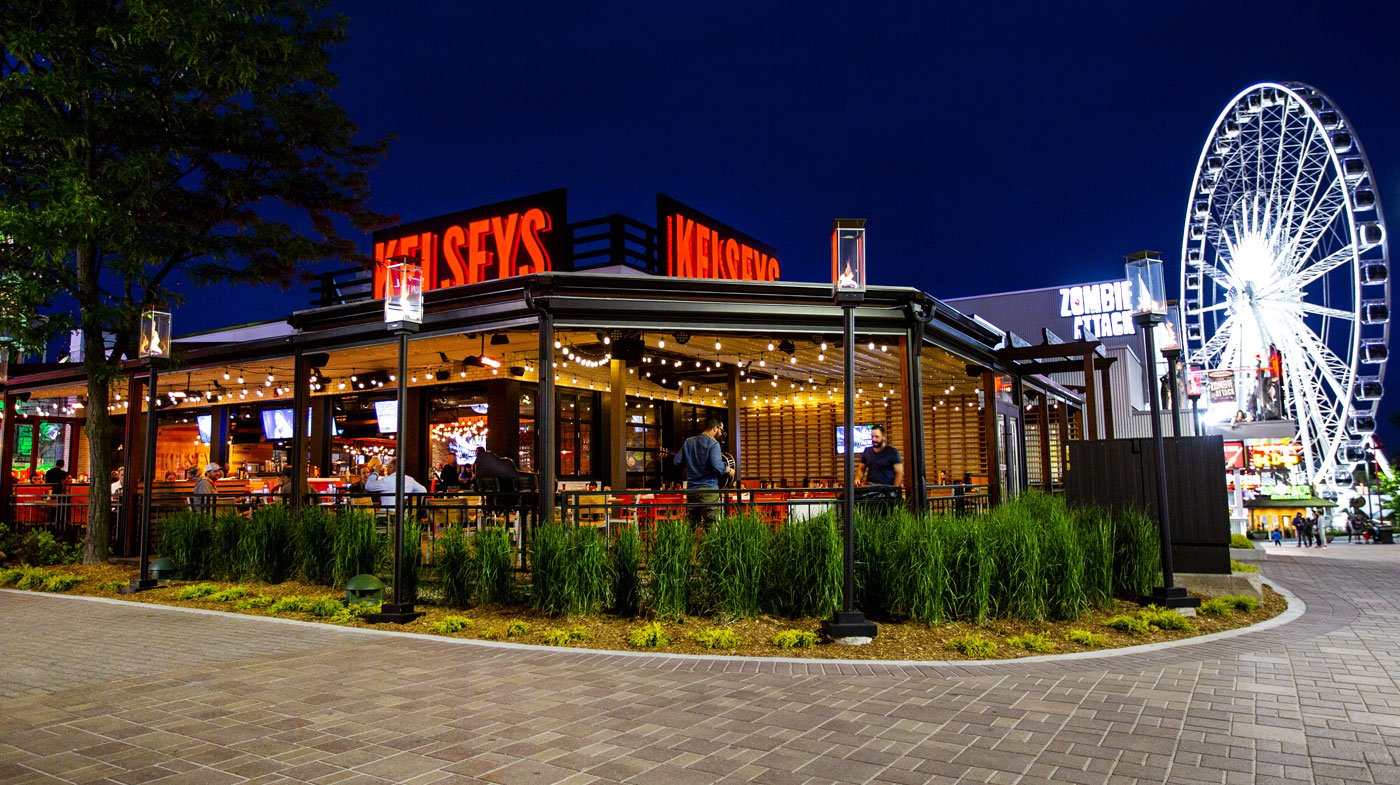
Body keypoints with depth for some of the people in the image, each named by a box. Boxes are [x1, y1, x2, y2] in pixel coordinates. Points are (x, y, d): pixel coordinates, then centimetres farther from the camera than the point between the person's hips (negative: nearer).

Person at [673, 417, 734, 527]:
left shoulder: (688, 442, 10)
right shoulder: (713, 444, -9)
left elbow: (677, 461, 11)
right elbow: (716, 465, -21)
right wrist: (728, 470, -3)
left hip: (691, 489, 6)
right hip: (708, 489, -6)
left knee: (692, 524, 14)